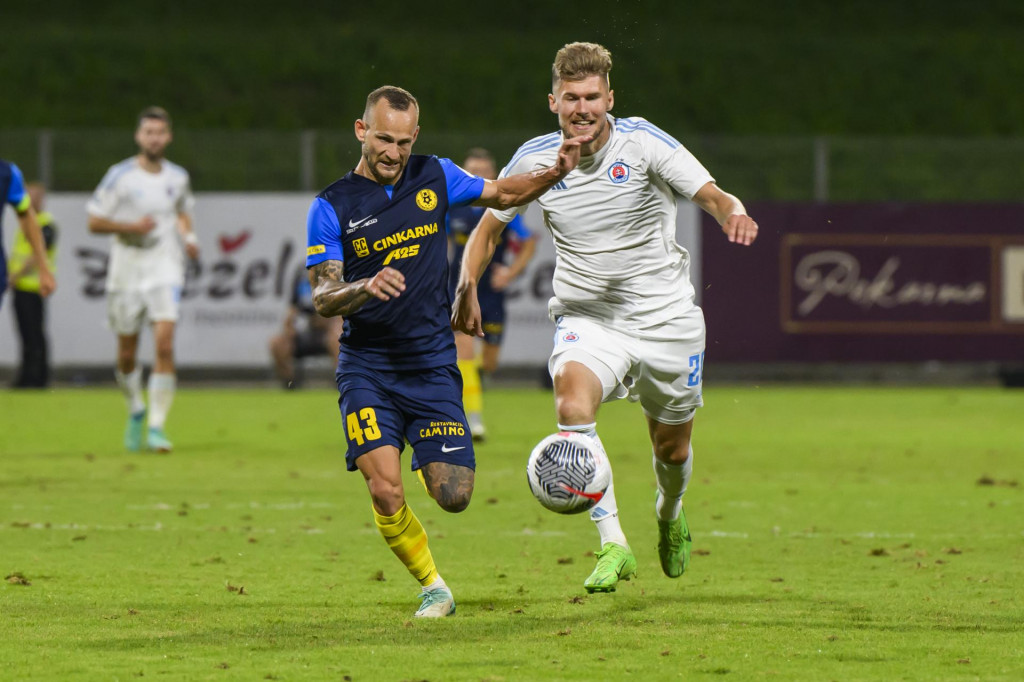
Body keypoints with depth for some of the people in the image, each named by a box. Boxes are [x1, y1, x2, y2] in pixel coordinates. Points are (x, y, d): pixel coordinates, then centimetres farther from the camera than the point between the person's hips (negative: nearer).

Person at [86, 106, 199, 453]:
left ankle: (157, 425, -13)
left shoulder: (178, 177, 6)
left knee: (164, 344, -18)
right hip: (127, 271, -1)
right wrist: (131, 226, -18)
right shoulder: (120, 176, -5)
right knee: (127, 355, 8)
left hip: (165, 270, 1)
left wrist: (188, 236, 6)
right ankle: (136, 411, 36)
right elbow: (94, 222, -4)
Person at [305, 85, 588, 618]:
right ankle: (433, 588, 5)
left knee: (453, 496, -7)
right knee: (385, 491, -19)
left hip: (433, 368, 2)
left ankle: (427, 464, 31)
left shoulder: (434, 177, 4)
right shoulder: (331, 207, -4)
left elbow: (500, 194, 20)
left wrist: (555, 173, 2)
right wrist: (365, 287, -29)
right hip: (367, 370, -2)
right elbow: (321, 297, -8)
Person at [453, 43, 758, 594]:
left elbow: (712, 196, -19)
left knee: (672, 449, 11)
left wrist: (733, 213, -43)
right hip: (586, 317, 0)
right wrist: (467, 288, -11)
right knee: (572, 404, -31)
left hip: (665, 318, 0)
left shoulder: (643, 143, -13)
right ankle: (612, 544, -30)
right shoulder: (535, 160, -6)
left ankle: (670, 517, 48)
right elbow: (487, 229, 7)